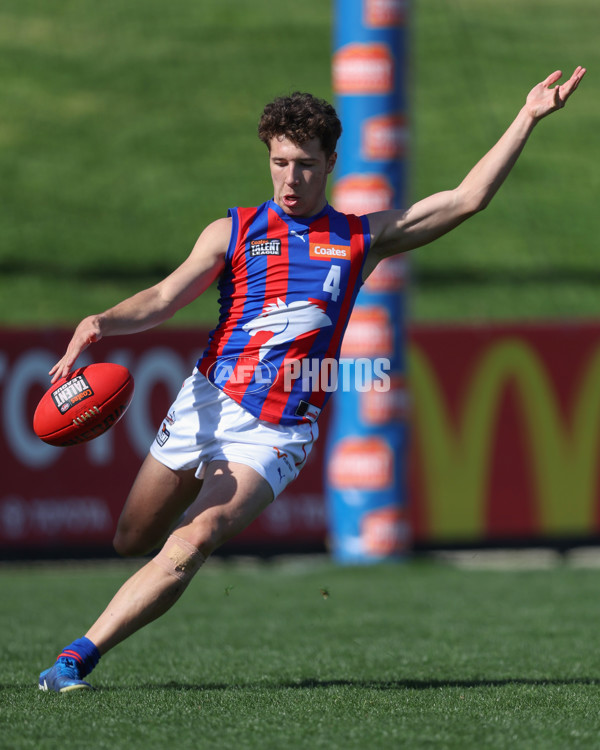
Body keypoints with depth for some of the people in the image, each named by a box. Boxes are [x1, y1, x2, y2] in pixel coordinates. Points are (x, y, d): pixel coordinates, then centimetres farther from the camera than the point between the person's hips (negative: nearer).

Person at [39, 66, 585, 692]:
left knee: (191, 544, -22)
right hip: (205, 404, 2)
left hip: (277, 433, -2)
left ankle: (76, 660, -21)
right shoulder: (233, 232, 6)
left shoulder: (362, 238, 8)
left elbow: (468, 198, 7)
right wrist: (100, 324, -25)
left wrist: (526, 119, 1)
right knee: (131, 542, 10)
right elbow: (163, 300, -5)